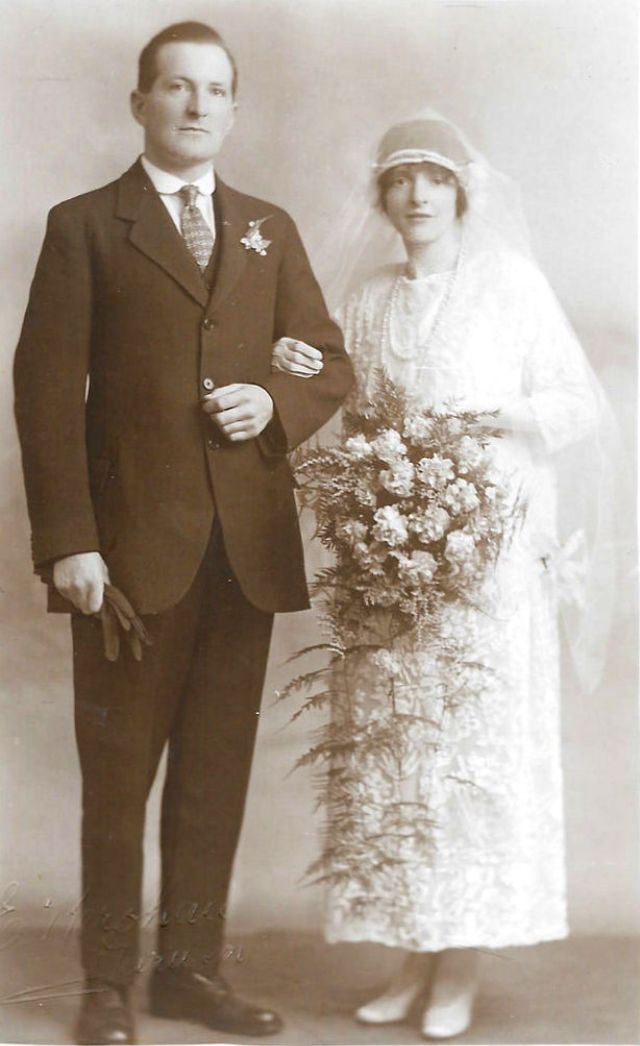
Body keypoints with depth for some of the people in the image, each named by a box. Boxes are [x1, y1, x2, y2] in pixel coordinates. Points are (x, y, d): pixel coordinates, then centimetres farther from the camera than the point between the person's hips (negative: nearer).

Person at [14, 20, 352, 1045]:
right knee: (120, 768, 3)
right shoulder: (85, 226, 4)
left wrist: (277, 404, -6)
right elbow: (47, 389, -4)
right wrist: (67, 541, -13)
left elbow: (332, 365, 17)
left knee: (218, 767, 8)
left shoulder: (269, 229, 16)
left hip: (250, 542, 4)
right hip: (132, 542, -3)